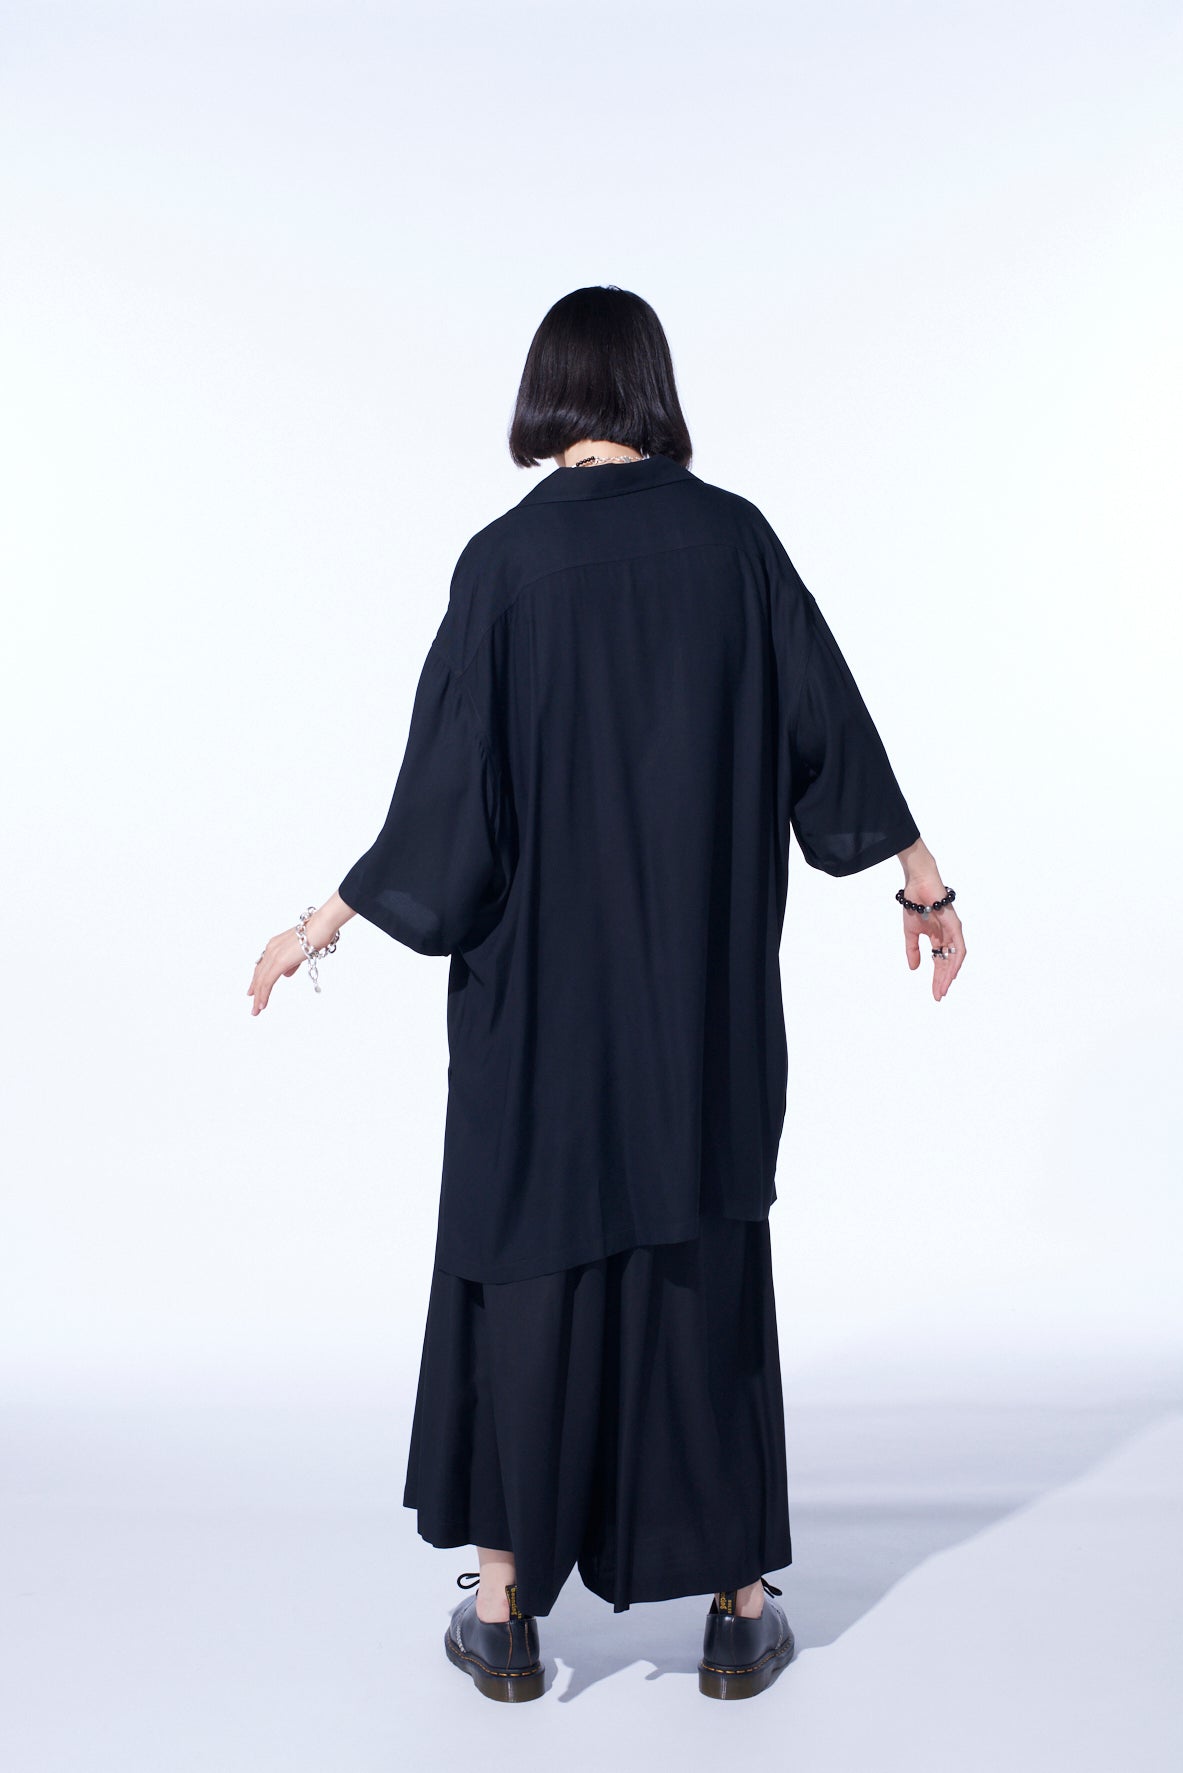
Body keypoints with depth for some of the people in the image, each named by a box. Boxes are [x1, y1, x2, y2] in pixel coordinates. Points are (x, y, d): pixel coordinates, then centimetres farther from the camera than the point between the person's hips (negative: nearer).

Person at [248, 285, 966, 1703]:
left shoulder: (505, 560, -8)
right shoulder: (733, 536, -2)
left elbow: (451, 788, -10)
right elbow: (830, 719, 2)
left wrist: (324, 924, 0)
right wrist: (921, 878, 13)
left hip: (540, 977, -2)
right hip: (707, 981, 2)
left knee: (522, 1260, 10)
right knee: (704, 1258, 10)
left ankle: (506, 1612, 16)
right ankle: (737, 1611, 17)